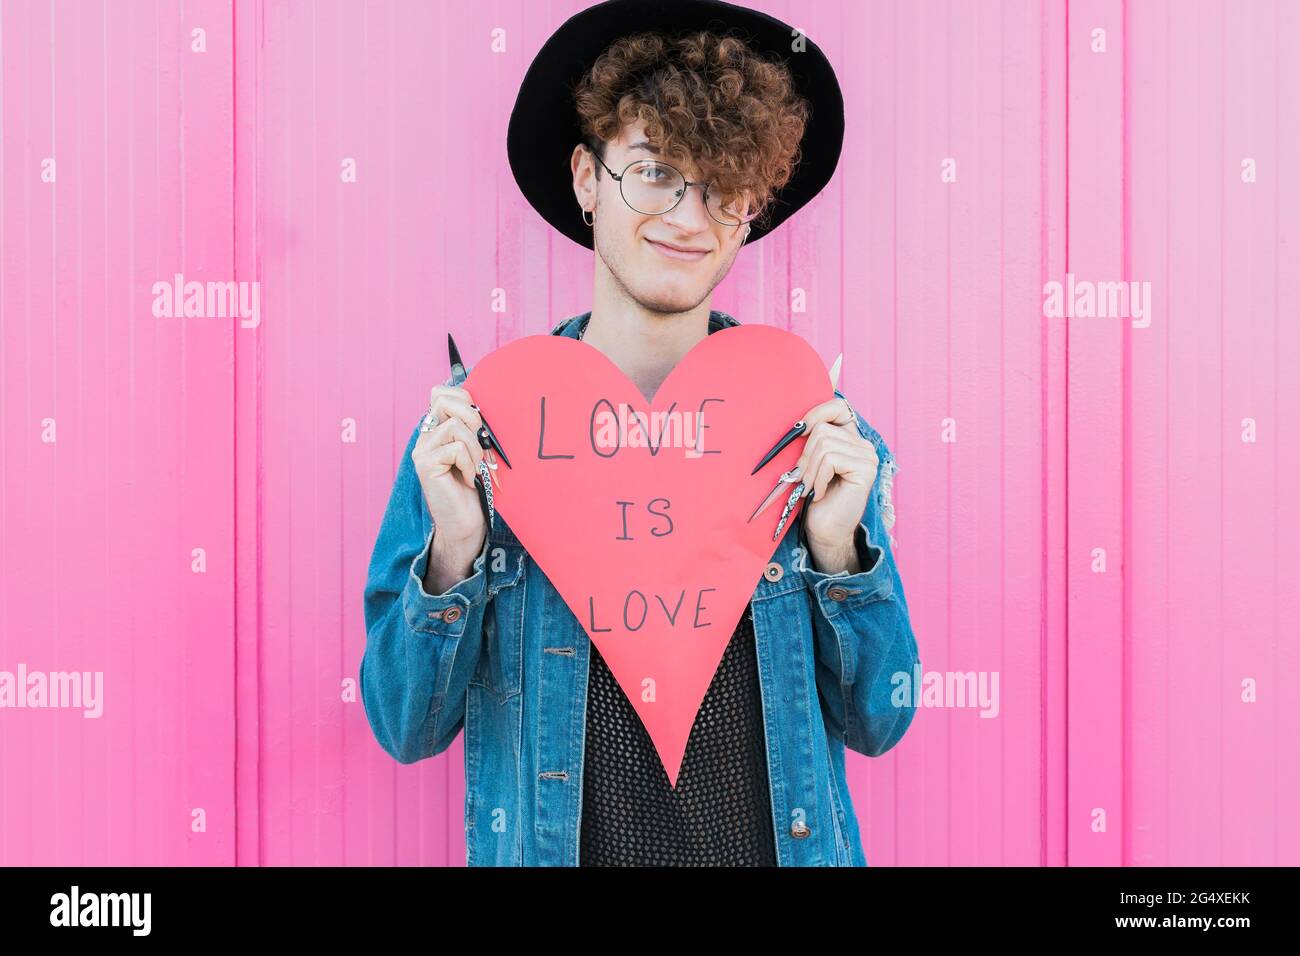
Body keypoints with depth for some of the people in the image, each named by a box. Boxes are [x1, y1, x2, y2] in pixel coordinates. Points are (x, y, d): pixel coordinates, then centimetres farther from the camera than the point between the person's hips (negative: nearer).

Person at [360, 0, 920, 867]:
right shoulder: (474, 423, -9)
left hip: (785, 845, 1)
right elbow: (407, 728, -6)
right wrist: (453, 555, -22)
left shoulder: (817, 427, -7)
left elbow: (878, 722, -3)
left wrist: (839, 551, -18)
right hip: (547, 844, 0)